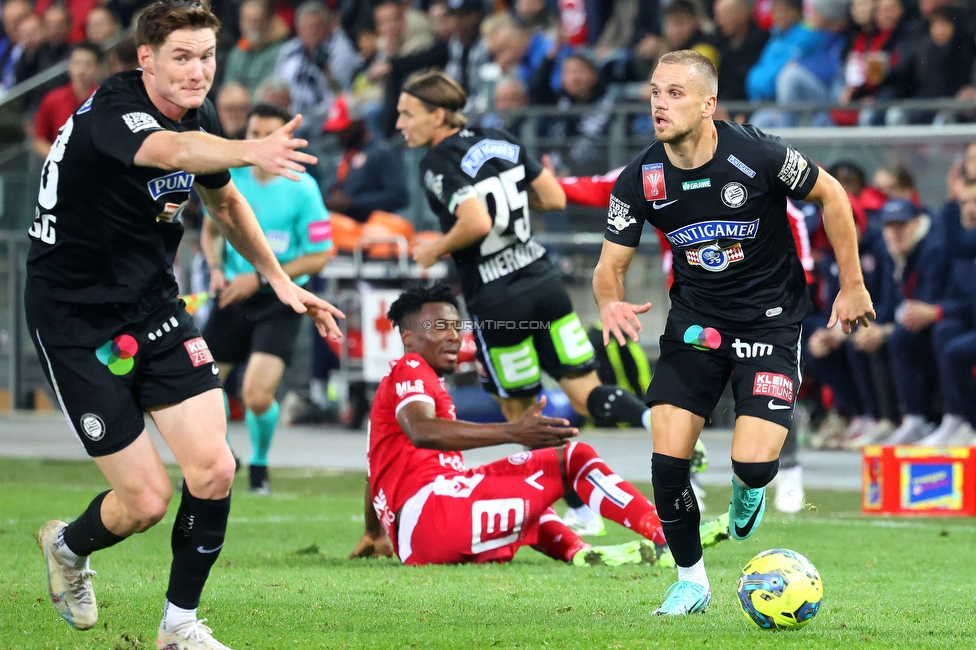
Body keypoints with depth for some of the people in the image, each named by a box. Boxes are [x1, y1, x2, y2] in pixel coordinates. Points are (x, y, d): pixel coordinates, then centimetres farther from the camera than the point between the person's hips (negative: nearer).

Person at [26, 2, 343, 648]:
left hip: (156, 310, 7)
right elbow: (170, 150, -48)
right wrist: (250, 152, -67)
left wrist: (280, 280, 14)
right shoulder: (112, 111, -24)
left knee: (213, 469, -9)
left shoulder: (200, 115, 0)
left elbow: (225, 200, 22)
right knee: (146, 500, -5)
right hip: (78, 322, -6)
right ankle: (68, 546, 30)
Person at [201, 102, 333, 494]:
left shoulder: (302, 189, -14)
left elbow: (318, 256, -11)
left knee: (257, 396, -18)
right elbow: (211, 230, 16)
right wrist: (217, 268, -3)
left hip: (279, 300, -5)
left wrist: (260, 278, -16)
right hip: (233, 295, 5)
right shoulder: (231, 178, -2)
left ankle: (259, 465, 11)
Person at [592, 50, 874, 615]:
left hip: (769, 318, -3)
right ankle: (691, 582, 12)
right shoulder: (640, 181, -11)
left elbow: (831, 194, -4)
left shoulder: (757, 155, -20)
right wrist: (610, 303, -26)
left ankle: (750, 489, 24)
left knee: (752, 462, -17)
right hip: (695, 319, 3)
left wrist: (852, 285, 1)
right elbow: (611, 264, -2)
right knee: (668, 454, -10)